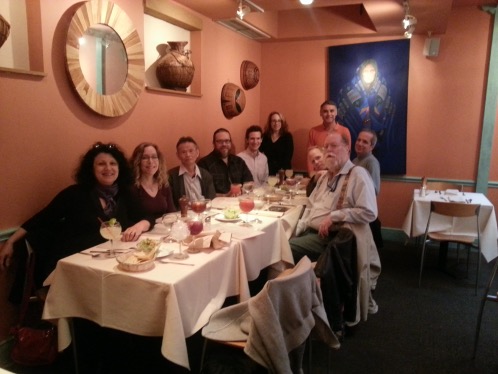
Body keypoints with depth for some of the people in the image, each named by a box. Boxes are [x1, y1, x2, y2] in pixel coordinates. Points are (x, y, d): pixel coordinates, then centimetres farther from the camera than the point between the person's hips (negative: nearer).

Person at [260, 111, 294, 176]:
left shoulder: (287, 136, 1)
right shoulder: (264, 136, 8)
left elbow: (288, 157, -5)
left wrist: (281, 171, -14)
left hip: (282, 172, -1)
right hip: (267, 171, 1)